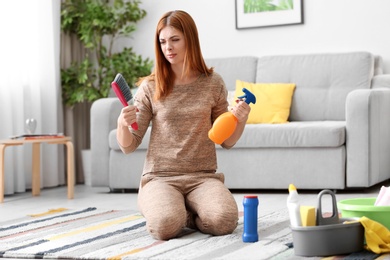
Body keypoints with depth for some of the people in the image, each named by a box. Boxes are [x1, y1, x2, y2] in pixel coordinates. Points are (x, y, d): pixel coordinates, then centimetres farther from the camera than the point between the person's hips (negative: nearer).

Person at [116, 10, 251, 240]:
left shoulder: (213, 83, 5)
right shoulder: (150, 87, 2)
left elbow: (226, 142, 11)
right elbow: (128, 146, 2)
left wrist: (241, 120, -10)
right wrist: (122, 124, -20)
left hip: (203, 177, 1)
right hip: (160, 178, -1)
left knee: (223, 221, -31)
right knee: (166, 225, -33)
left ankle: (184, 214, 3)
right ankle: (158, 208, 4)